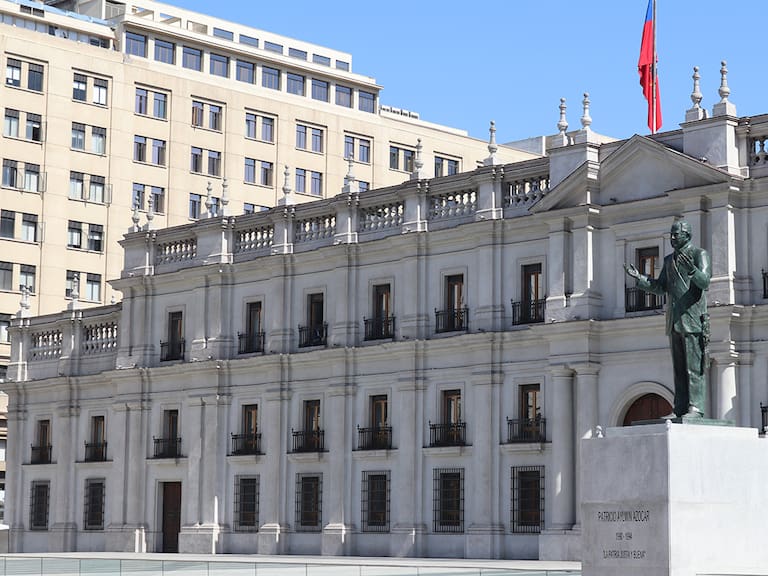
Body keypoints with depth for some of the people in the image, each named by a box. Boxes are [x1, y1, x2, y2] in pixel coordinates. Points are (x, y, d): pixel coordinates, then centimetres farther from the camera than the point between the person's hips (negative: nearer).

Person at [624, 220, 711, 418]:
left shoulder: (699, 254, 0)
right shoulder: (669, 260, 21)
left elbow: (704, 282, -13)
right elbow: (660, 287, 18)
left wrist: (692, 269, -32)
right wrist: (639, 278, 4)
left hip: (693, 318, -7)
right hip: (675, 321, 7)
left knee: (694, 365, -10)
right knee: (679, 368, 5)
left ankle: (696, 407, -12)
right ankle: (680, 409, 4)